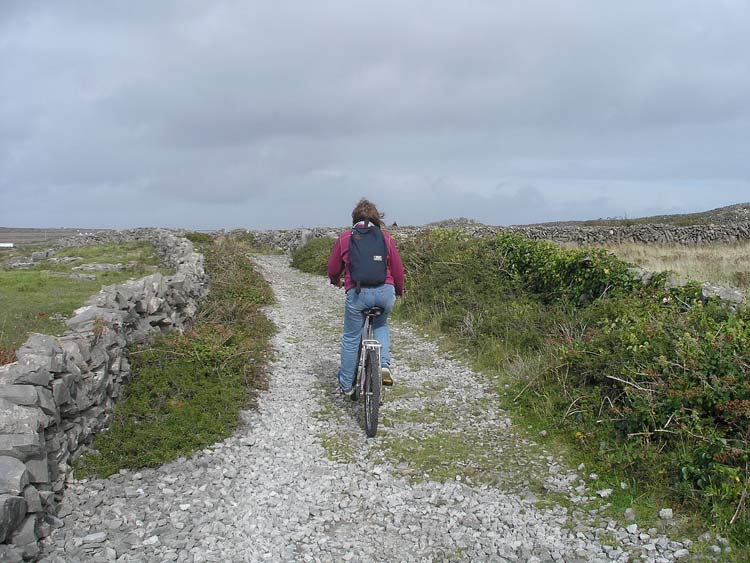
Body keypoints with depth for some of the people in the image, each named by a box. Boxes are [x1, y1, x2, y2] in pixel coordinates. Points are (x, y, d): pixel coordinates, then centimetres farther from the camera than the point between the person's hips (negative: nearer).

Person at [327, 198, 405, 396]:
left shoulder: (344, 238, 9)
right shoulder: (385, 237, 10)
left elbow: (333, 270, 15)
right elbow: (398, 269, 11)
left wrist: (337, 282, 38)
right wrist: (399, 291, 29)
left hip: (357, 293, -1)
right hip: (385, 292, 2)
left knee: (350, 338, 15)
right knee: (380, 325, 30)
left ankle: (346, 385, 24)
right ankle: (384, 365, 11)